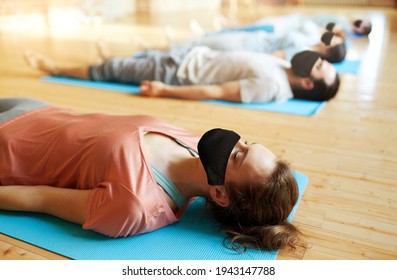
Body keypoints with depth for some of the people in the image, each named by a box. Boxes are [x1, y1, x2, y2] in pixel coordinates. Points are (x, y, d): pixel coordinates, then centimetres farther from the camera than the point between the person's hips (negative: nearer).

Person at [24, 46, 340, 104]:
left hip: (182, 72, -7)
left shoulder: (270, 85, -28)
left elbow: (215, 92, -28)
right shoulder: (284, 68, -3)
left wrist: (164, 90, -24)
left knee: (111, 69, 1)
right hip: (196, 55, 8)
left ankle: (56, 68, 23)